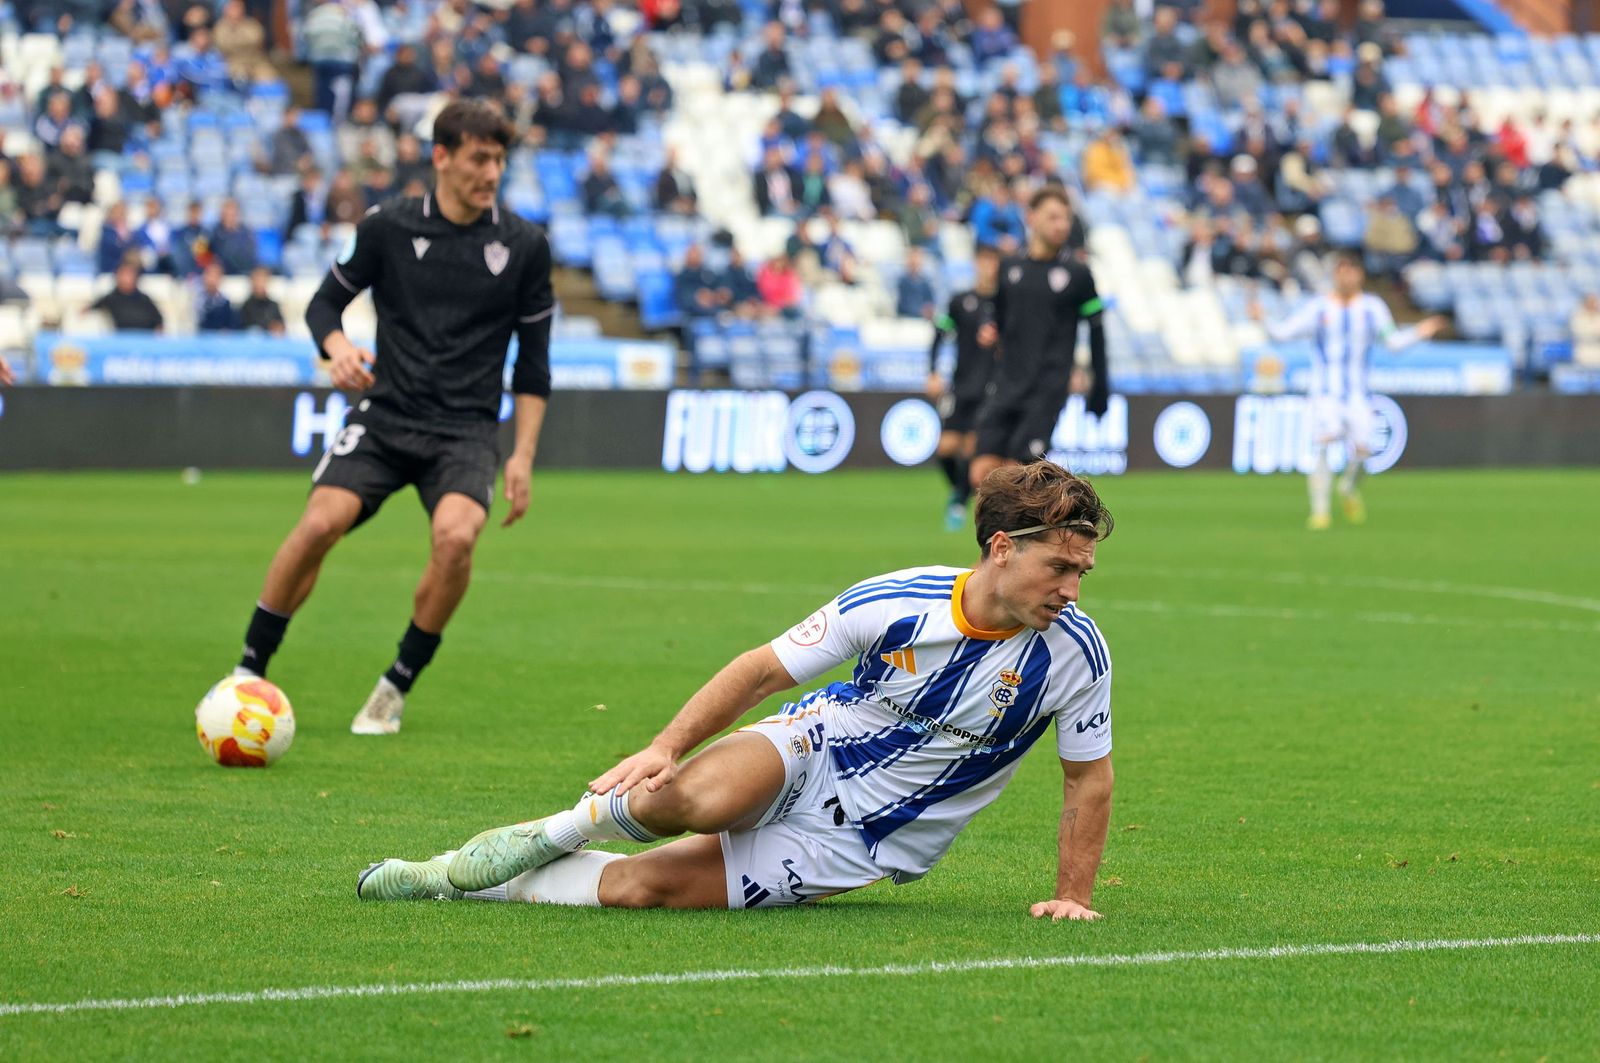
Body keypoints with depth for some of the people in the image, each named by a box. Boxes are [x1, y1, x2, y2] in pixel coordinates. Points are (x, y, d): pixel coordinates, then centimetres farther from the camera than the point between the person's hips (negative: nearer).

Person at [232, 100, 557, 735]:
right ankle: (250, 670, -4)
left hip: (465, 431, 0)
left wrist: (522, 456, 2)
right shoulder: (388, 228, 2)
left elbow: (533, 360, 9)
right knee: (320, 522, -22)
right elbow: (326, 302, 12)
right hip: (385, 415, 0)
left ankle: (397, 687, -9)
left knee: (456, 536, -28)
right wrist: (338, 348, -11)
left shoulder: (524, 247, 3)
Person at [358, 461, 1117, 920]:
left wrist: (1073, 896, -5)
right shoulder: (892, 604, -18)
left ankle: (466, 882, 3)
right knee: (696, 797, -36)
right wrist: (668, 744, -15)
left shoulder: (1074, 652, -17)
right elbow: (764, 669, -7)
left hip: (861, 841, 0)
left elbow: (1089, 777, -2)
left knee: (645, 886, -17)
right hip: (816, 747, 0)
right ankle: (558, 832, -3)